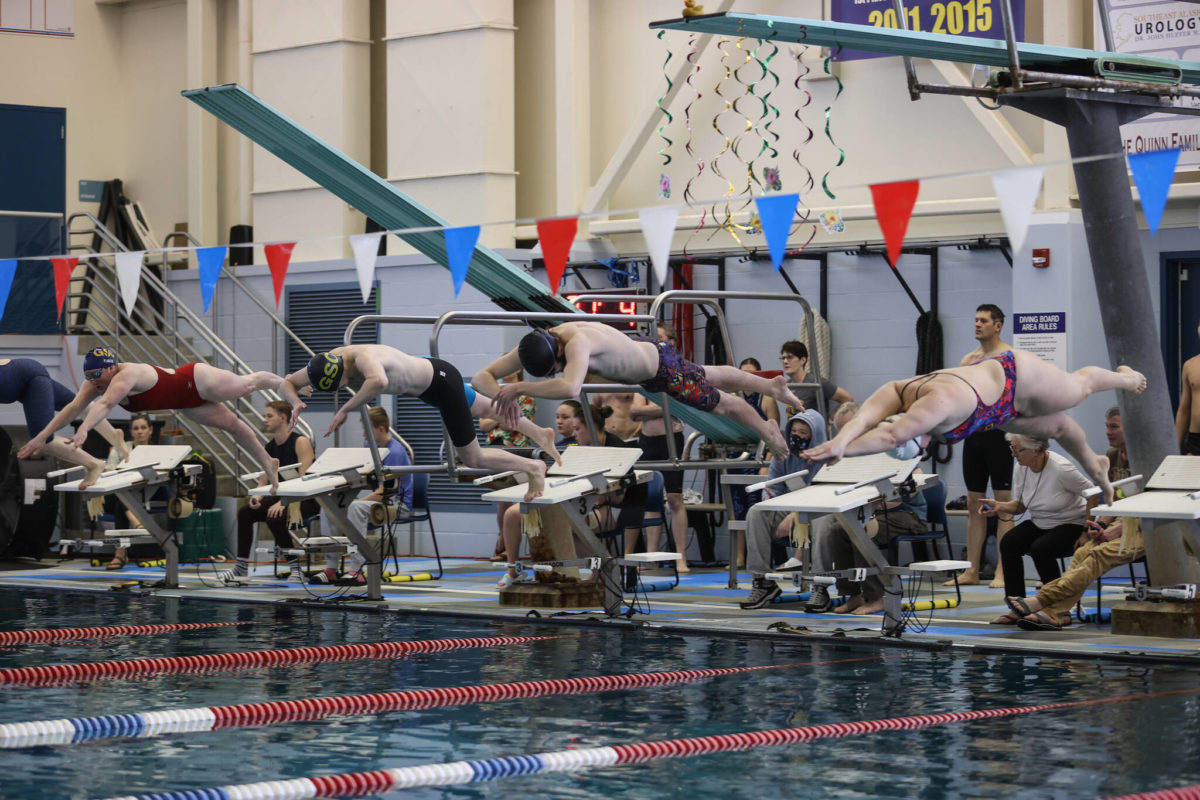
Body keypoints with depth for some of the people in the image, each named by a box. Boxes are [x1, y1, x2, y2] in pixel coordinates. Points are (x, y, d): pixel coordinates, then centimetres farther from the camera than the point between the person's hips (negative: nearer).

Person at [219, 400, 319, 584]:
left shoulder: (301, 442, -15)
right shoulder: (269, 447, 8)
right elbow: (263, 481, 9)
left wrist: (283, 503, -33)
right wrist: (256, 497, -15)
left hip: (307, 500, -8)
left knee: (275, 518, -33)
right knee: (245, 512, -10)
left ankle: (296, 570, -22)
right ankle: (241, 567, -3)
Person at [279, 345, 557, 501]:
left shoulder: (362, 358, -43)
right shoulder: (326, 363, -17)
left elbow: (379, 381, -68)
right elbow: (286, 383, -7)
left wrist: (345, 409, -58)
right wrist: (296, 402, -30)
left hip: (442, 380, -9)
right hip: (425, 370, 9)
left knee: (473, 458, -1)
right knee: (484, 409, 31)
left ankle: (534, 467, 20)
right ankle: (541, 434, 52)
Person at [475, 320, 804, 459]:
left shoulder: (577, 343, -47)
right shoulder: (535, 347, -26)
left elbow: (570, 389, -66)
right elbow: (481, 377, -24)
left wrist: (520, 388, -58)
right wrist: (500, 395, -46)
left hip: (662, 366, -8)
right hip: (640, 347, 8)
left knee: (720, 402, 17)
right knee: (715, 377, 31)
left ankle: (766, 430, 47)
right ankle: (773, 385, 56)